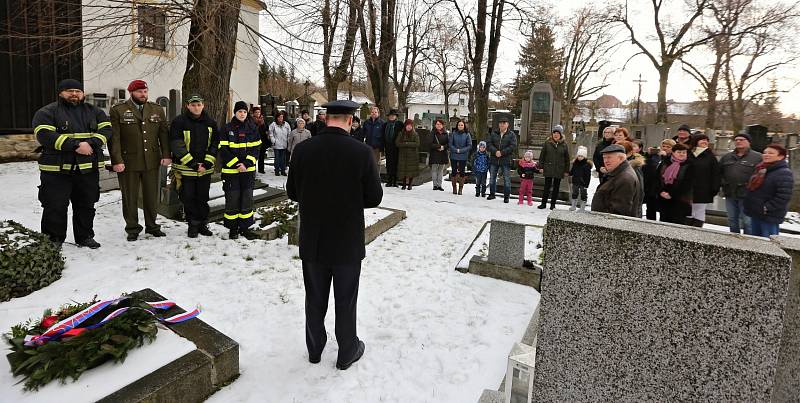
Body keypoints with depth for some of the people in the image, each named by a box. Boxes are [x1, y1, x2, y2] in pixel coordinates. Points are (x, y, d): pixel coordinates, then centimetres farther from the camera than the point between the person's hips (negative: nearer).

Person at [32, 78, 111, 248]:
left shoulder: (94, 111, 13)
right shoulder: (47, 112, 0)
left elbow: (106, 129, 1)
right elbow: (44, 135, -14)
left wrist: (91, 143, -17)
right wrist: (75, 145, -22)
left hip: (88, 169, 4)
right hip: (57, 170, -3)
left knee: (86, 205, 12)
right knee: (55, 207, 0)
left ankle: (85, 237, 25)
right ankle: (53, 240, 14)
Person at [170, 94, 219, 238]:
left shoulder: (210, 123, 5)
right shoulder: (179, 122, -6)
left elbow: (215, 145, 4)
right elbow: (177, 146, -11)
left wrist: (207, 163, -8)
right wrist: (193, 164, -16)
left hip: (205, 169, 3)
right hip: (185, 168, -2)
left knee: (203, 197, 11)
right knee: (188, 198, 5)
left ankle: (203, 224, 23)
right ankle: (193, 225, 18)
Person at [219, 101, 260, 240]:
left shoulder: (253, 128, 5)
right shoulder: (226, 129, -2)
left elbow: (256, 148, 3)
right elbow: (223, 150, -6)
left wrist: (246, 163, -11)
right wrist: (236, 164, -14)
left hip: (248, 170, 3)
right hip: (230, 170, -2)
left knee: (247, 198, 7)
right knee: (232, 199, 2)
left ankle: (245, 227, 18)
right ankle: (232, 228, 14)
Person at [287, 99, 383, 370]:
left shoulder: (303, 150, -9)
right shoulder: (361, 152, -16)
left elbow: (292, 192, 0)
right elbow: (374, 197, -10)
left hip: (312, 241, 3)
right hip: (348, 242, -2)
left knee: (315, 299, 20)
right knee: (345, 302, 14)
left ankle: (315, 349, 37)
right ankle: (347, 353, 31)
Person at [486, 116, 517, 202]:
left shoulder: (511, 135, 1)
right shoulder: (494, 134, 9)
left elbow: (513, 146, -9)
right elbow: (489, 144, 1)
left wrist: (502, 152, -17)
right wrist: (495, 151, -16)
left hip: (506, 160, -3)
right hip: (493, 160, 3)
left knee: (506, 179, 0)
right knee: (492, 178, 11)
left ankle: (506, 196, 9)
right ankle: (492, 194, 24)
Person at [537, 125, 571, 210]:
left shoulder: (564, 145, 2)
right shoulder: (547, 143, 1)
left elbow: (567, 159, 6)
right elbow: (542, 155, 4)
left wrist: (566, 171, 3)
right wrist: (541, 166, -2)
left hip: (559, 170, 1)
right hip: (548, 169, -1)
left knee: (556, 187, 8)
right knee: (547, 187, 2)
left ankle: (553, 204, 16)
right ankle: (543, 203, 10)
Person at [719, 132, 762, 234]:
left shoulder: (758, 157, -3)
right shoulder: (726, 157, 13)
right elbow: (719, 172, 21)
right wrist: (722, 183, 8)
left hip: (747, 196, -5)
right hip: (730, 195, 5)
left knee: (747, 222, 0)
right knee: (732, 221, 16)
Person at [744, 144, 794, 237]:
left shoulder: (784, 173, -15)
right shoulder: (761, 170, 13)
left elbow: (783, 197, -24)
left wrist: (766, 208, -21)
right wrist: (749, 206, 14)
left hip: (769, 216, -9)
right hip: (755, 213, 9)